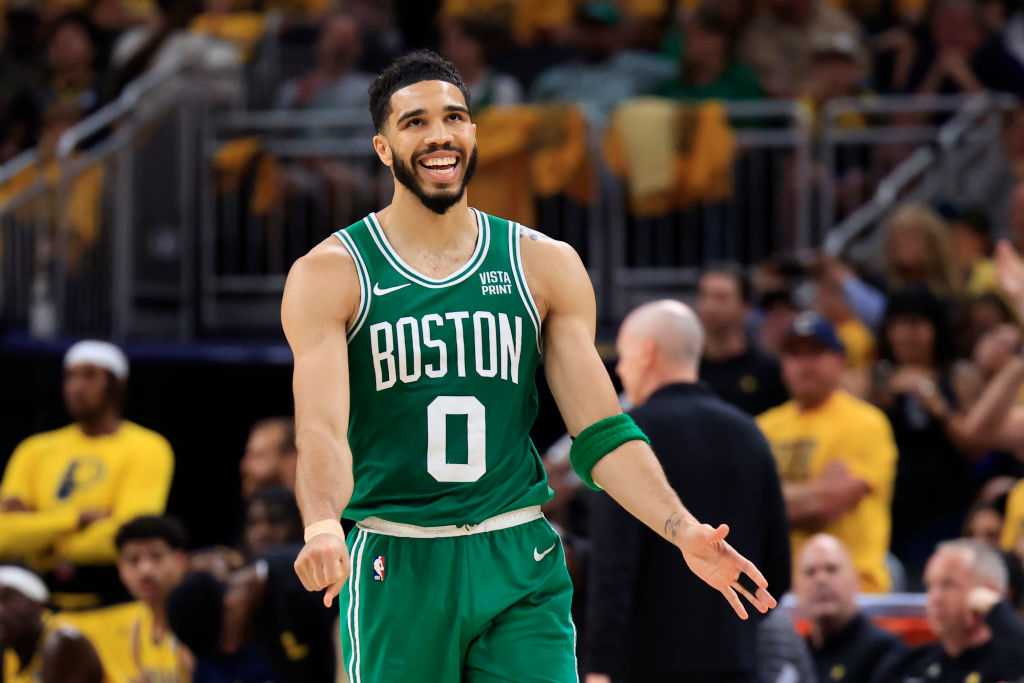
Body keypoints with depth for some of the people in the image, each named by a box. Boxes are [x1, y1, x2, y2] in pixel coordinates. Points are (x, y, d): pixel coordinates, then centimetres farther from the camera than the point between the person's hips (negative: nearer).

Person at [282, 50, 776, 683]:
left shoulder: (546, 266, 7)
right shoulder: (330, 274, -2)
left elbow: (602, 432, 4)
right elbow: (322, 430, -14)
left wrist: (685, 533, -11)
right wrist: (322, 527, -36)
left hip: (521, 566, 2)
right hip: (396, 571, -2)